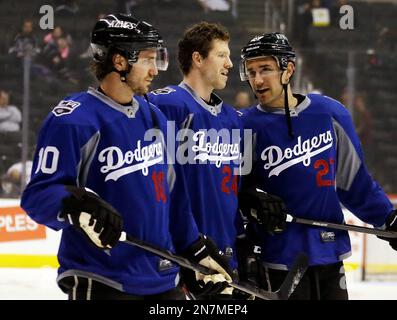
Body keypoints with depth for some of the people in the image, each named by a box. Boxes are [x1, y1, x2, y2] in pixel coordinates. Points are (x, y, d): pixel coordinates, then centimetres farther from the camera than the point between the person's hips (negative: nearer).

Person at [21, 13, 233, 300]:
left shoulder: (153, 116, 13)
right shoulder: (72, 120, -12)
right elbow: (39, 194, -17)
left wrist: (197, 251, 19)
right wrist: (79, 206, -35)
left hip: (164, 279, 8)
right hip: (101, 284, -8)